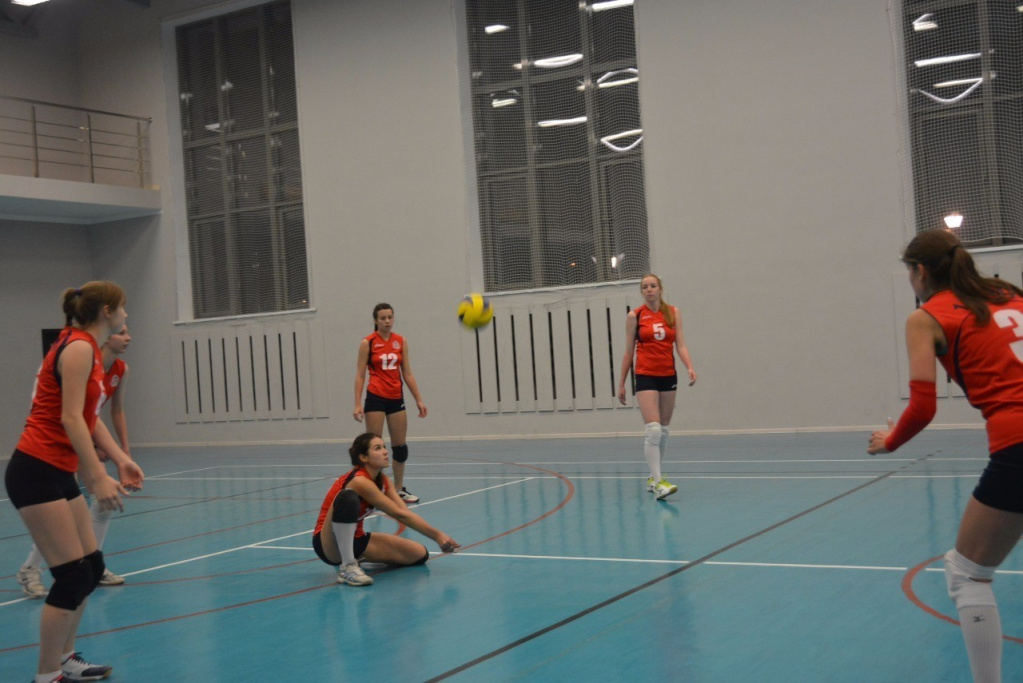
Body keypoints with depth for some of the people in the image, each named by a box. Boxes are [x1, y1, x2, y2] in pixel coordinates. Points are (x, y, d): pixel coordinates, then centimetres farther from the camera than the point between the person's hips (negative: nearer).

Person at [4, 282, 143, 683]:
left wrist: (119, 460, 15)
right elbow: (69, 418, -22)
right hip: (35, 472, -10)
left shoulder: (88, 350, 14)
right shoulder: (78, 348, -14)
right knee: (73, 576, -8)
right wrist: (98, 477, -27)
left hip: (58, 473, 10)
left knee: (91, 567, 13)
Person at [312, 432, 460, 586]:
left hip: (355, 540, 9)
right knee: (348, 498, -38)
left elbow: (405, 511, -6)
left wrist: (438, 535, -17)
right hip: (328, 544, -9)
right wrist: (437, 534, -22)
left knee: (420, 554, -3)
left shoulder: (382, 480, 2)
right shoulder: (359, 481, -24)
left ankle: (358, 558, 13)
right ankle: (347, 567, -29)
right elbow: (400, 515, -24)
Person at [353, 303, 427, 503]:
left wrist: (419, 399, 6)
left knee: (400, 445, 8)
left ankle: (399, 489, 19)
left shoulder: (401, 341, 6)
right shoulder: (367, 343, -3)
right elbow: (360, 375, -3)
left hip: (397, 398, 4)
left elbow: (407, 374, 10)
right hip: (376, 398, -4)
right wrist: (357, 404, -10)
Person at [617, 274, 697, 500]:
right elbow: (629, 352, 5)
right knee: (653, 430, -16)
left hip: (668, 376, 4)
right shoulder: (634, 316, 0)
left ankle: (654, 477, 25)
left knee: (663, 430, 11)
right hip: (646, 376, -4)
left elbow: (680, 345, 0)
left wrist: (690, 367, -17)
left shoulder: (673, 313, 6)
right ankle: (658, 482, -19)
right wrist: (621, 384, 6)